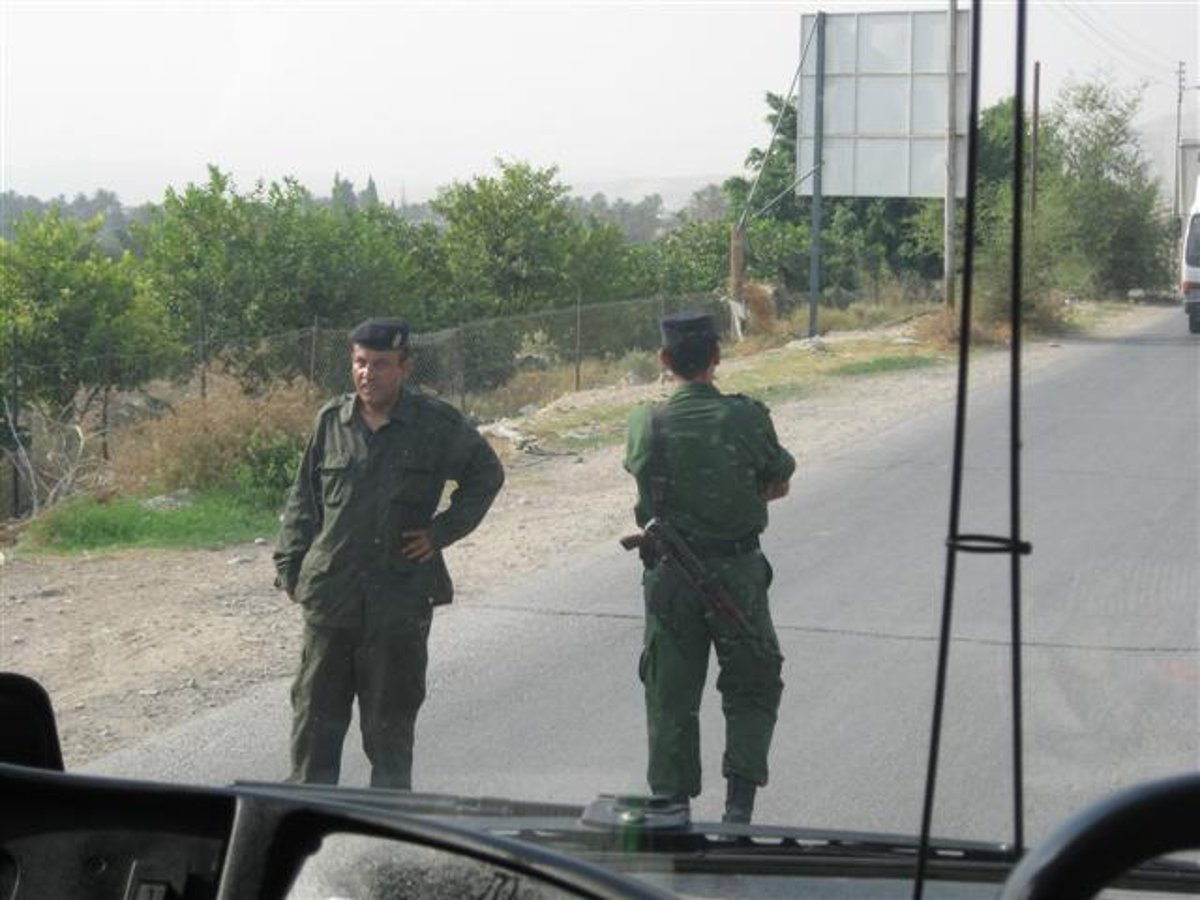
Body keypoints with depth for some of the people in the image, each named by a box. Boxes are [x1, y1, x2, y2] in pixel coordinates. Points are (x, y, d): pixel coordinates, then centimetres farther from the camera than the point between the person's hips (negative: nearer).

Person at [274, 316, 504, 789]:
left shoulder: (437, 425, -2)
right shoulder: (332, 420, 5)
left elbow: (486, 474, 10)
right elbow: (304, 498, 11)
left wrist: (442, 531, 1)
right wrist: (289, 564, 6)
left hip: (401, 595, -2)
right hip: (330, 591, 2)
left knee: (390, 716, 7)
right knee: (315, 710, 6)